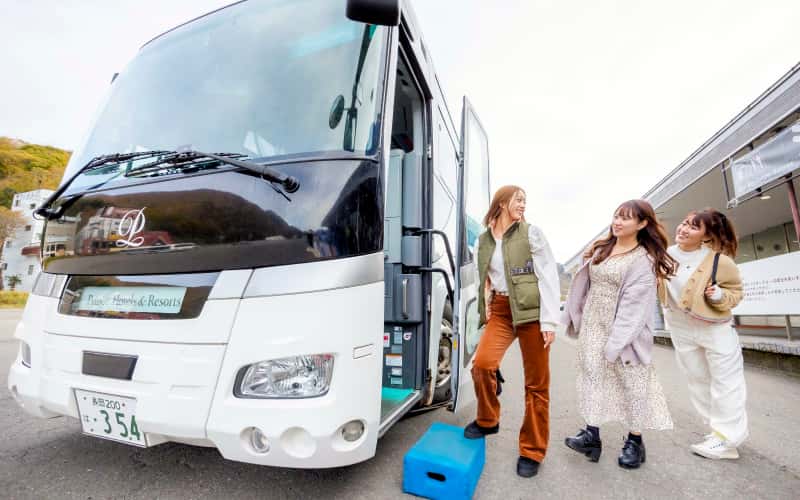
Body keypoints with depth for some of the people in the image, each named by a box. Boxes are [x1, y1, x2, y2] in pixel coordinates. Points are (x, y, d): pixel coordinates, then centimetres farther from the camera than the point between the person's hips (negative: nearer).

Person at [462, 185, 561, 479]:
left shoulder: (531, 233, -1)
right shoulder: (483, 240, 10)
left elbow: (549, 276, -5)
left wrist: (549, 320, -11)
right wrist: (486, 304, 7)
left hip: (531, 310, -2)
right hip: (501, 310, 3)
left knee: (536, 383, 3)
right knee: (482, 363, -14)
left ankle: (532, 451, 21)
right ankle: (488, 421, 15)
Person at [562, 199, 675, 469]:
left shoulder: (644, 259, -9)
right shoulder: (600, 249, 10)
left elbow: (634, 304, -16)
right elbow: (584, 285, 12)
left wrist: (615, 343, -19)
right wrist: (575, 318, 9)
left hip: (624, 329, -5)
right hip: (592, 326, 6)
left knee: (632, 382, 6)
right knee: (591, 377, 7)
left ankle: (634, 441, 23)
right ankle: (592, 435, 17)